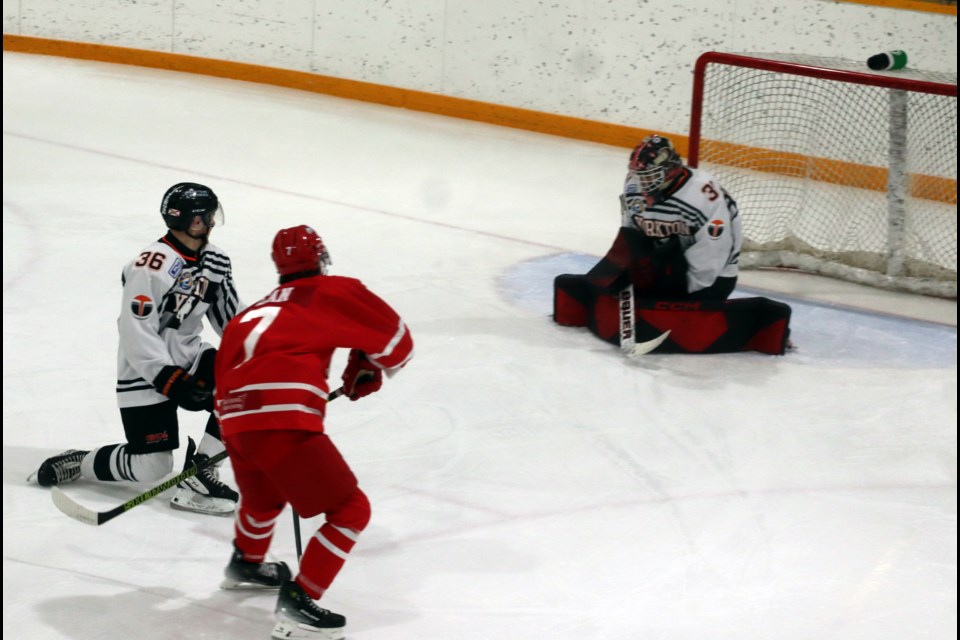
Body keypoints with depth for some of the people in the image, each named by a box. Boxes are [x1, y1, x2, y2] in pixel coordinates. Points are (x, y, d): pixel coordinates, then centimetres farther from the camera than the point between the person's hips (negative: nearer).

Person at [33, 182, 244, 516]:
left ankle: (199, 472, -11)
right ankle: (75, 463, 14)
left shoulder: (215, 260, 3)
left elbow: (232, 318, 13)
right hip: (146, 371, -8)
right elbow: (137, 333, -25)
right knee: (151, 467, -9)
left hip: (189, 357, 8)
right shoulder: (153, 264, -23)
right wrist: (171, 380, -29)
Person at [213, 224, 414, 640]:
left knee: (266, 494, 37)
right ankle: (296, 605, -5)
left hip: (235, 422, 7)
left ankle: (245, 563, 58)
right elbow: (395, 340, 11)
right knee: (350, 510, 2)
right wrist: (369, 369, 30)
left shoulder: (255, 311, 29)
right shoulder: (333, 293, 11)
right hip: (283, 422, -7)